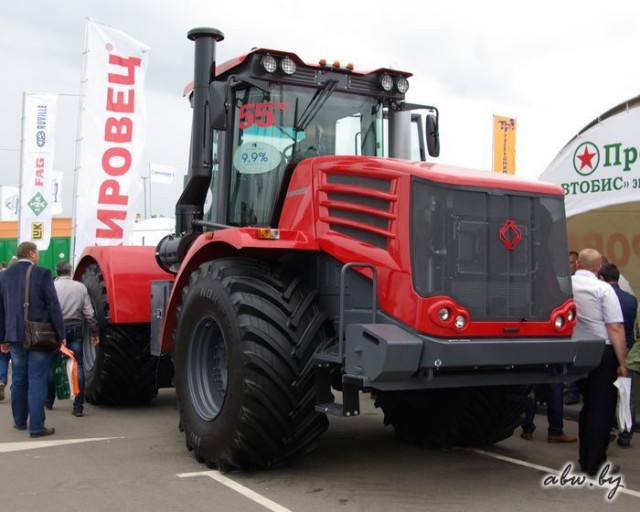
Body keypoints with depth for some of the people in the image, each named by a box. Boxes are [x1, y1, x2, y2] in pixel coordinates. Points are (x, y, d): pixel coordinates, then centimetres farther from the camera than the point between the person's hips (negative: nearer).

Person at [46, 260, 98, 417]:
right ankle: (78, 407, -2)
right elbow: (88, 312, 0)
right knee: (78, 366, 2)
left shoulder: (52, 286, -3)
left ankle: (48, 401, 27)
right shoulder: (80, 287, 2)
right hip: (76, 328, 1)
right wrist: (94, 332, 6)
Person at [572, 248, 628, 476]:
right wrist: (622, 363, -12)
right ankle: (595, 463, 4)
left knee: (588, 405, 18)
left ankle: (586, 459, 25)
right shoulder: (603, 289, -12)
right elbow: (615, 328, -16)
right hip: (603, 354, -5)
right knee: (602, 408, 2)